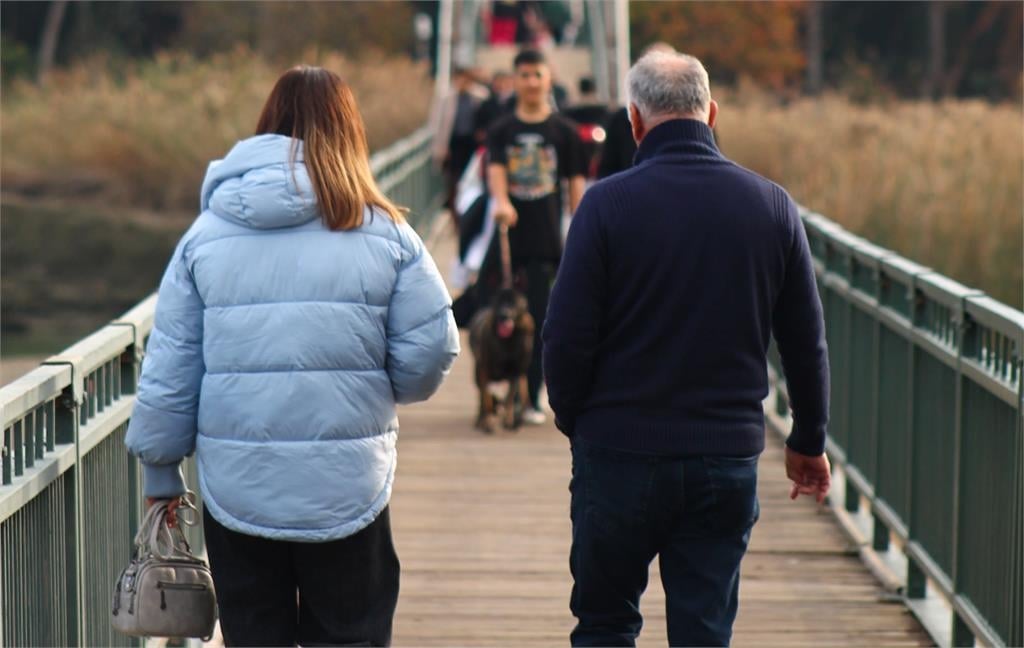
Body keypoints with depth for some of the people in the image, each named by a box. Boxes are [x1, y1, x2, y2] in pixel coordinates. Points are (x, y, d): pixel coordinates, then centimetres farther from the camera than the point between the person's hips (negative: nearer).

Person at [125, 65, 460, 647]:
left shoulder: (207, 233, 2)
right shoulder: (385, 233, -3)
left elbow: (169, 366, 4)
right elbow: (430, 350, -3)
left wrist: (161, 468, 15)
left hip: (236, 488, 1)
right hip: (347, 489, -1)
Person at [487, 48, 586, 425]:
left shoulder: (563, 131, 5)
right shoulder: (502, 130, 8)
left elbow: (576, 184, 5)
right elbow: (495, 169, -7)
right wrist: (500, 201, -28)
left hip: (546, 239, -1)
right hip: (509, 236, 1)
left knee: (539, 320, -3)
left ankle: (531, 399, 2)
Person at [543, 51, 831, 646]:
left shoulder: (608, 204, -9)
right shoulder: (771, 205, 1)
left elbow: (566, 336, -9)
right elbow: (806, 340, 7)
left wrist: (573, 421, 9)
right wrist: (809, 441, 19)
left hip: (620, 456, -2)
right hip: (728, 460, 2)